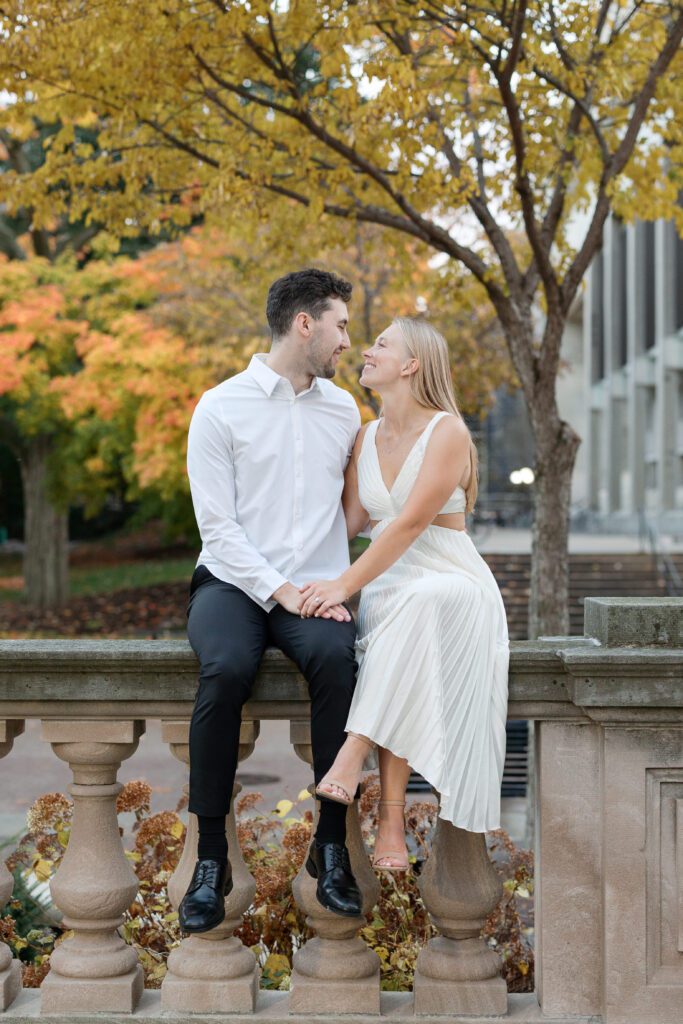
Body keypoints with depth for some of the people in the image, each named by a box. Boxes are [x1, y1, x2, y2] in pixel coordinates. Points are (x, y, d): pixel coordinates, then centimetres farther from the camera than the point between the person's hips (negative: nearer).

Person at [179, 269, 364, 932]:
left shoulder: (343, 410, 14)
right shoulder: (221, 408, 1)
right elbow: (218, 524, -5)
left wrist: (334, 589, -1)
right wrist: (280, 590, -15)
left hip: (314, 589, 2)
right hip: (233, 581, -2)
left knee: (335, 660, -33)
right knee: (226, 668, -35)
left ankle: (331, 846, -23)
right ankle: (211, 858, -22)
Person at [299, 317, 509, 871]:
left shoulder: (448, 432, -9)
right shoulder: (366, 438, 13)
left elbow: (412, 522, -18)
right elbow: (350, 520, 14)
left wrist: (347, 584, -23)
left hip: (452, 583, -4)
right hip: (386, 589, 4)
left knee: (418, 602, -39)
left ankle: (354, 752, -43)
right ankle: (391, 816, -36)